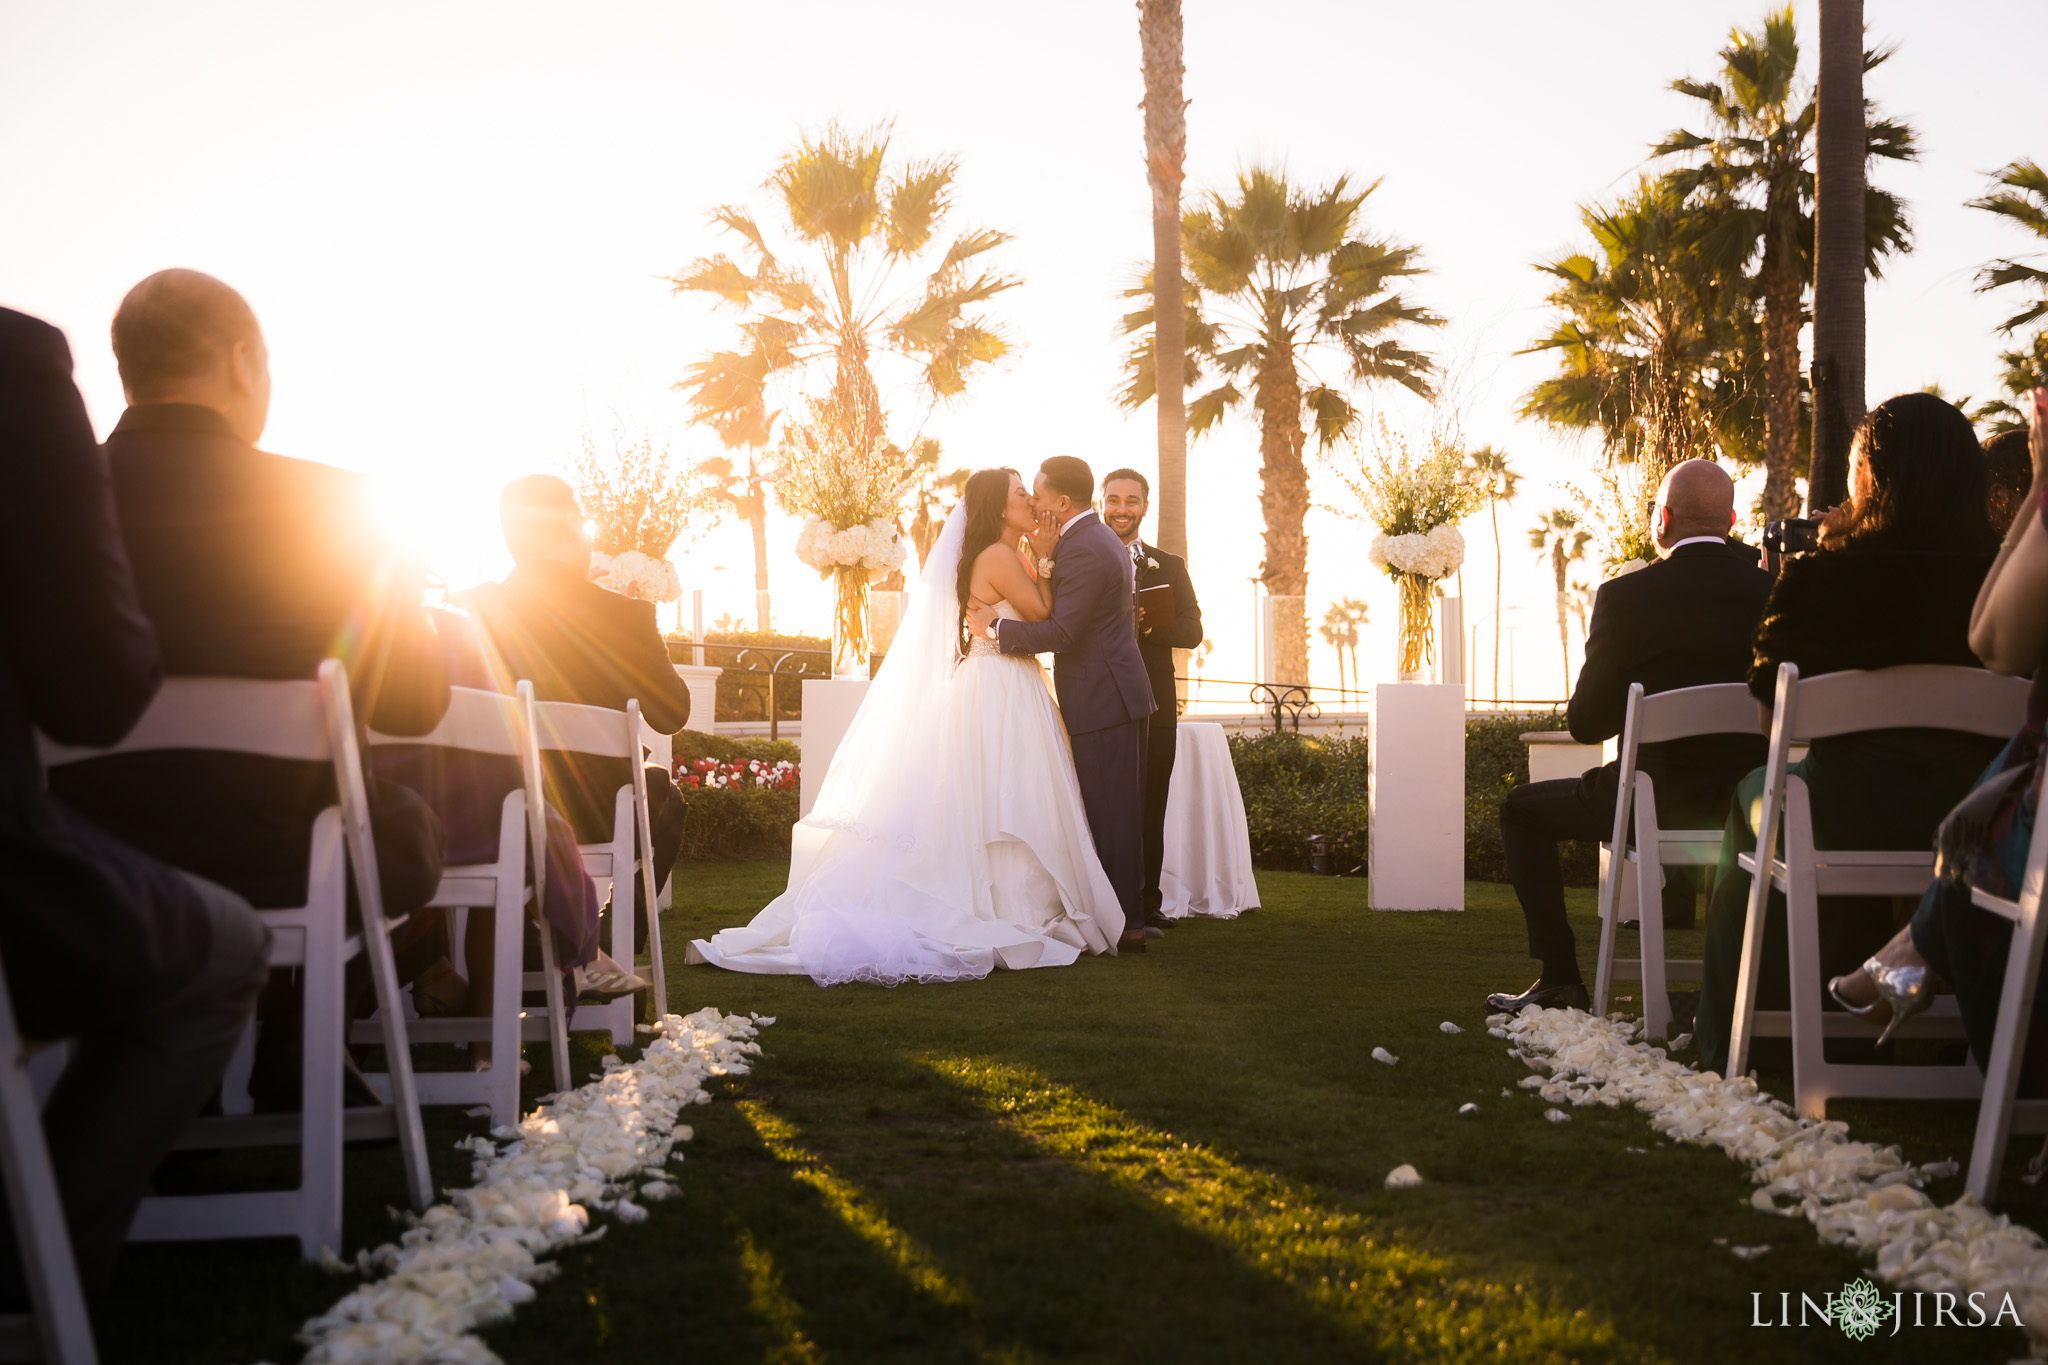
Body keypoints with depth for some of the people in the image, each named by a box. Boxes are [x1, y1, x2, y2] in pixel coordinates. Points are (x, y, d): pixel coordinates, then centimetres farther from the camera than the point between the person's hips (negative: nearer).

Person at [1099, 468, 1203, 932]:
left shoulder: (1169, 566, 15)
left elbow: (1192, 631, 2)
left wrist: (1145, 623, -16)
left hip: (1152, 706, 1)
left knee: (1149, 811, 2)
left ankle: (1146, 907, 8)